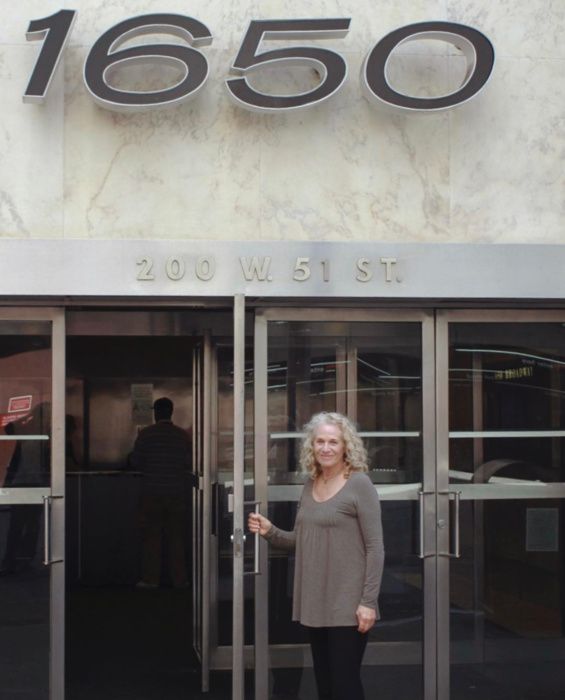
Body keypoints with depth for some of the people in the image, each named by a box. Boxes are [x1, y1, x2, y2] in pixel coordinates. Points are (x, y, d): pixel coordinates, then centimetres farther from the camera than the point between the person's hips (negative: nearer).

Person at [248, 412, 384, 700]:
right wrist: (270, 532, -1)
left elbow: (375, 547, -12)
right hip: (315, 603, 7)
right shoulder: (310, 486, 10)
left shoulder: (359, 485, -9)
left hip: (347, 605, -7)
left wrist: (368, 601, -17)